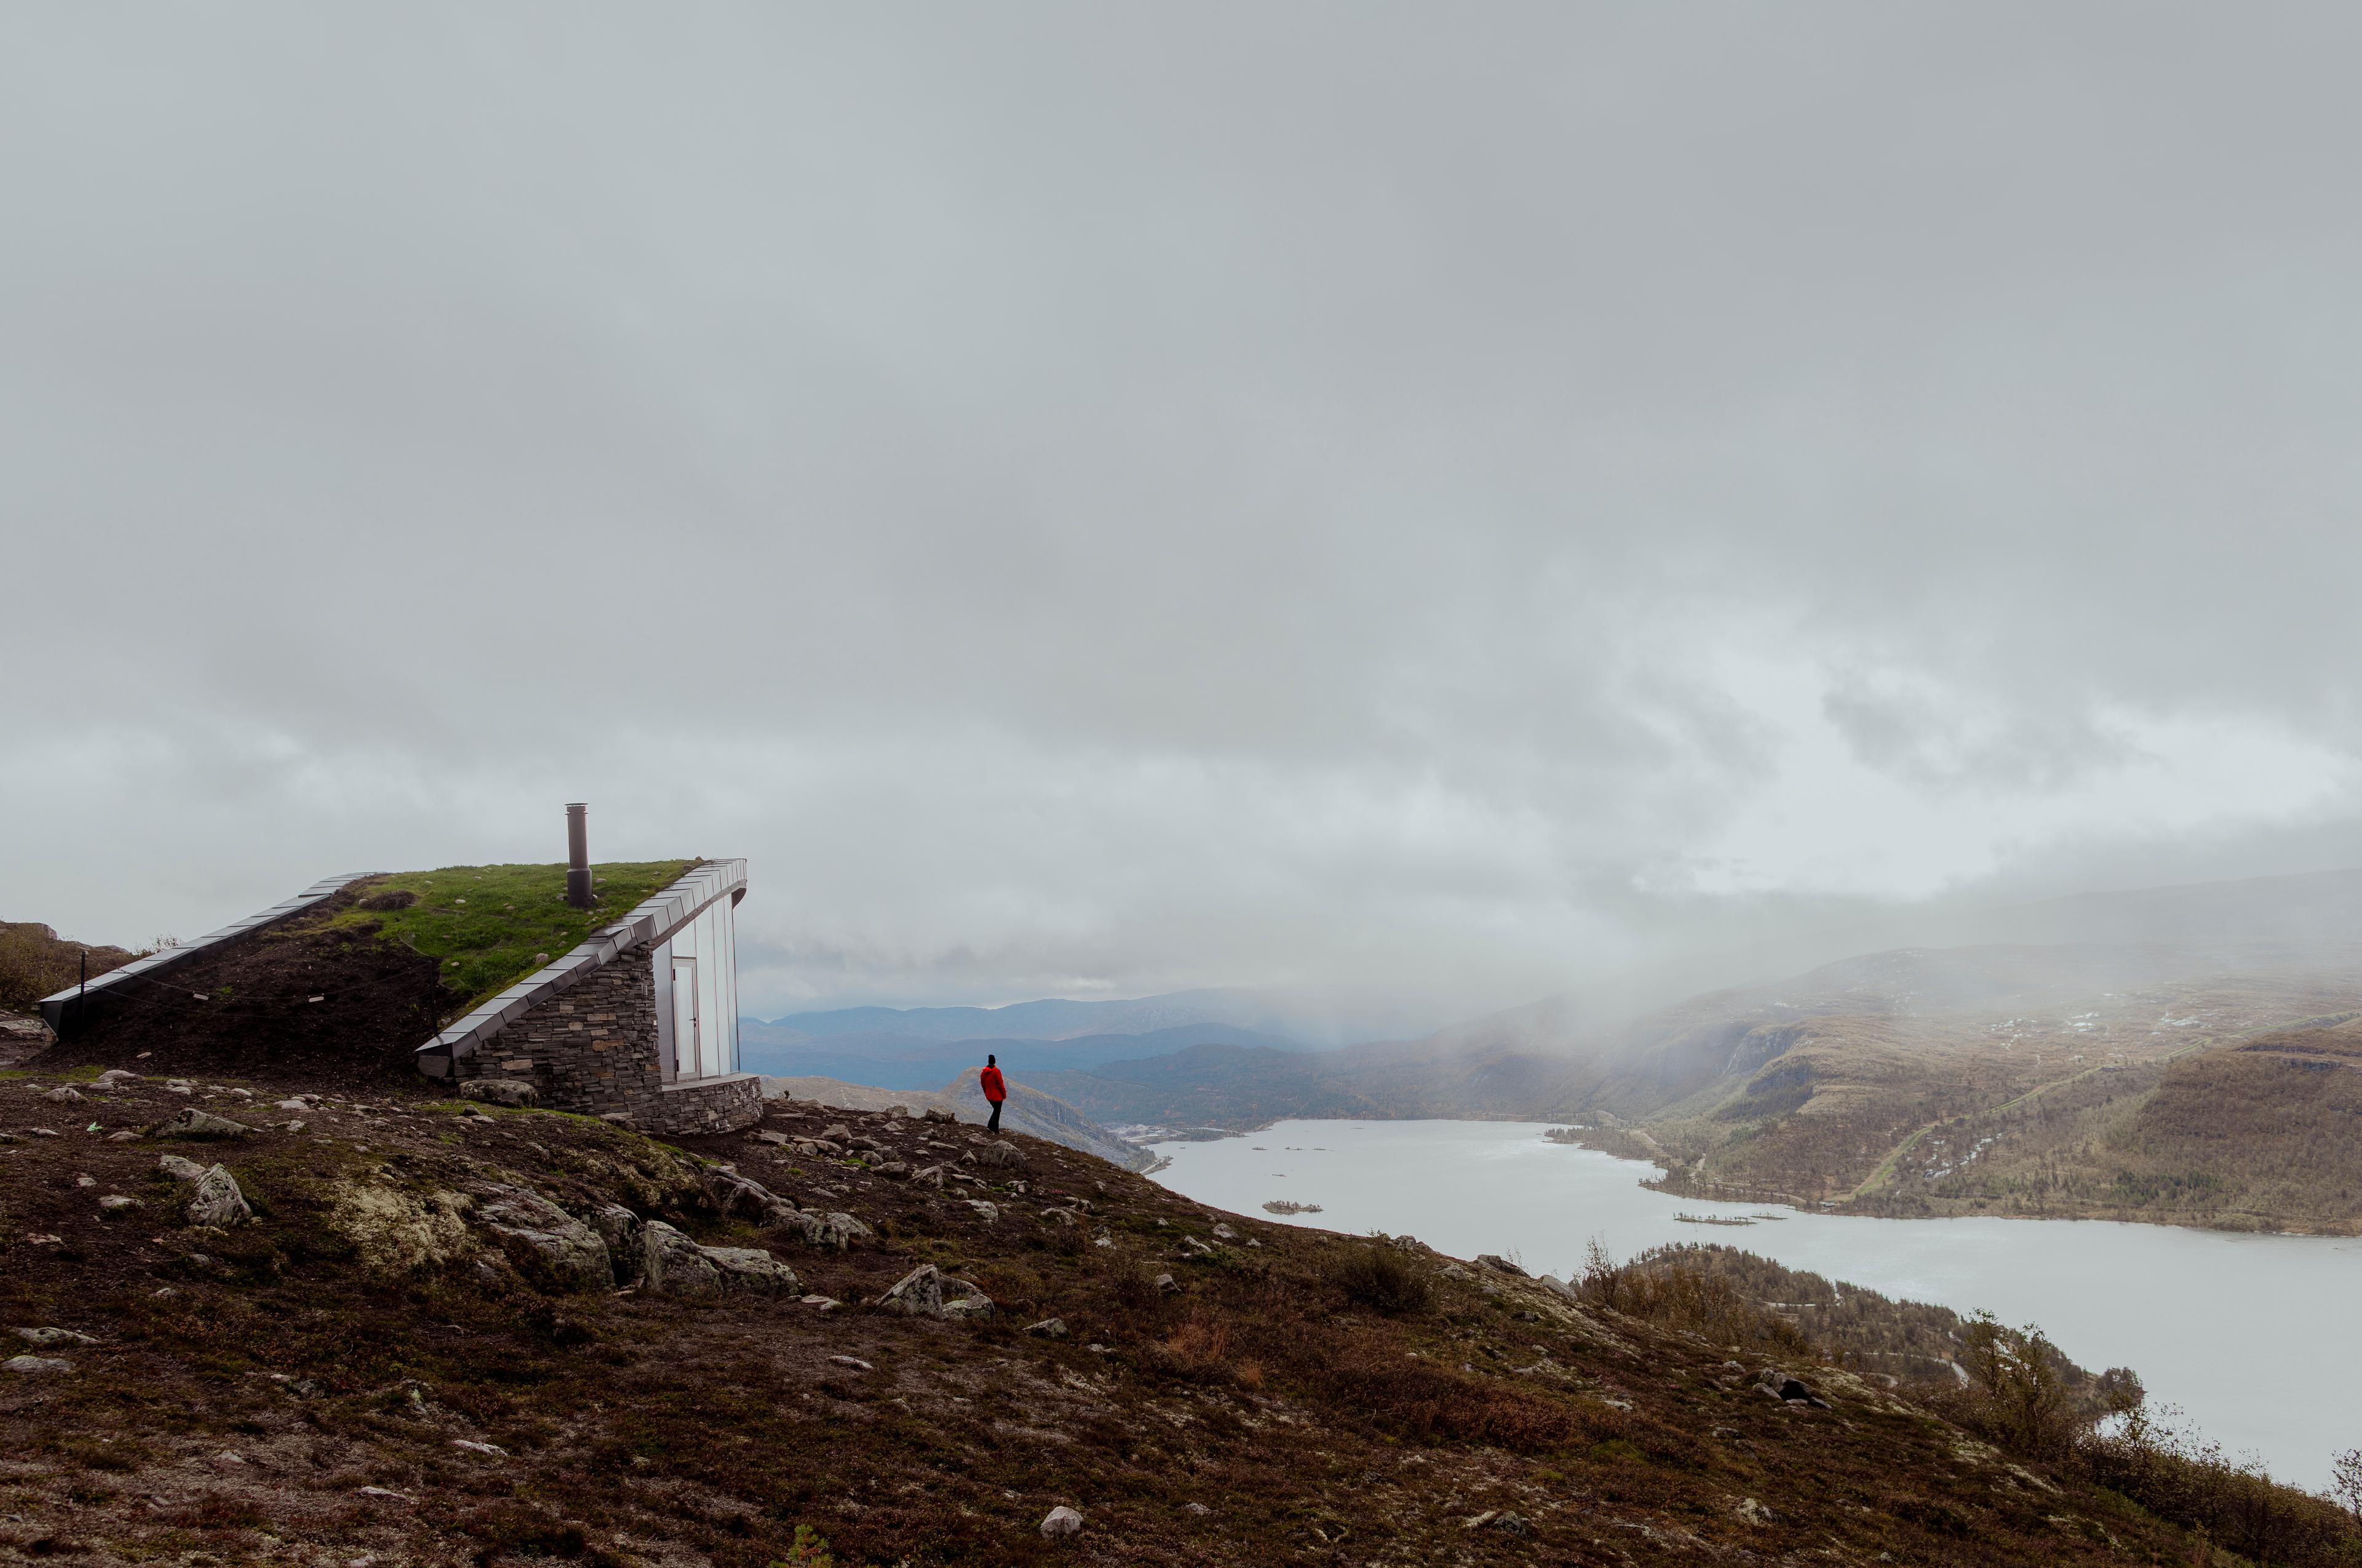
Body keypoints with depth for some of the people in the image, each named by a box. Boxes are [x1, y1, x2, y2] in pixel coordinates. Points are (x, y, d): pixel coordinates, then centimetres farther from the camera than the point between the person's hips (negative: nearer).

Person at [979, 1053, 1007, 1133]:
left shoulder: (984, 1072, 4)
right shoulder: (996, 1071, -17)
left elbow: (983, 1084, 12)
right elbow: (1000, 1084, -16)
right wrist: (1004, 1094, -6)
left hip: (989, 1095, 7)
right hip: (997, 1095, -7)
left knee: (996, 1110, 19)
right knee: (997, 1111, 1)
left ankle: (995, 1129, 17)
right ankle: (990, 1127, -9)